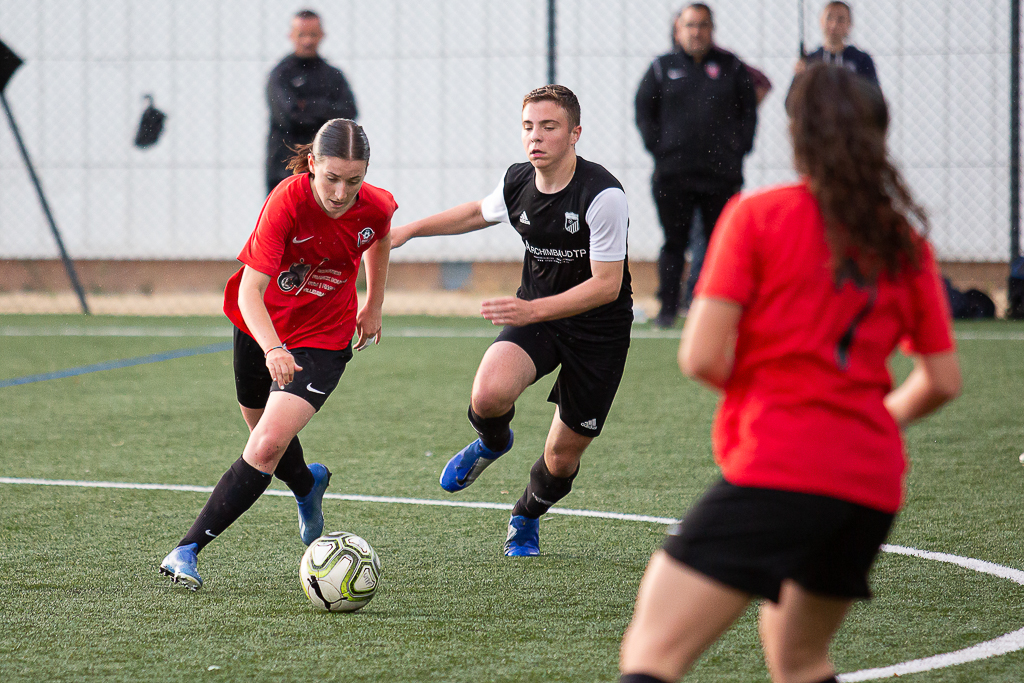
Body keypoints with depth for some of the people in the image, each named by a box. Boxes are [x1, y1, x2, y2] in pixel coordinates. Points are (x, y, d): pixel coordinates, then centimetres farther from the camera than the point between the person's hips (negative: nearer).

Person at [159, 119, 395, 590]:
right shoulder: (288, 201, -29)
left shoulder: (375, 207, -19)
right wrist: (272, 350, -52)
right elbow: (250, 290, -36)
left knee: (267, 448, -19)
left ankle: (188, 550, -15)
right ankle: (308, 486, 57)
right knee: (260, 426, 23)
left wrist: (373, 307, 16)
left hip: (322, 338, -1)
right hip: (260, 325, 1)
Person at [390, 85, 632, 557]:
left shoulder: (603, 196, -25)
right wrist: (409, 230, 18)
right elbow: (478, 213, 18)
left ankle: (526, 519, 41)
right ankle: (492, 444, 10)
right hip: (536, 315, 3)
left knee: (562, 458, 5)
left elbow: (607, 284, -25)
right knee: (488, 394, -28)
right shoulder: (517, 182, -6)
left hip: (598, 329, -3)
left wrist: (534, 310, -35)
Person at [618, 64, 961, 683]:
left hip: (776, 470, -6)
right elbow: (943, 381, 16)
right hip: (873, 483, 6)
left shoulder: (757, 215, 0)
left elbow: (702, 357, -8)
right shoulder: (907, 242, 13)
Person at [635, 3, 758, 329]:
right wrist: (657, 147, 1)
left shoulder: (731, 67, 9)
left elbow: (749, 109, 14)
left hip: (722, 173, 0)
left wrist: (740, 147, 3)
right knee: (674, 243, 1)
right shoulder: (662, 67, 7)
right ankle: (667, 309, 7)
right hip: (673, 173, 0)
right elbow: (643, 111, 11)